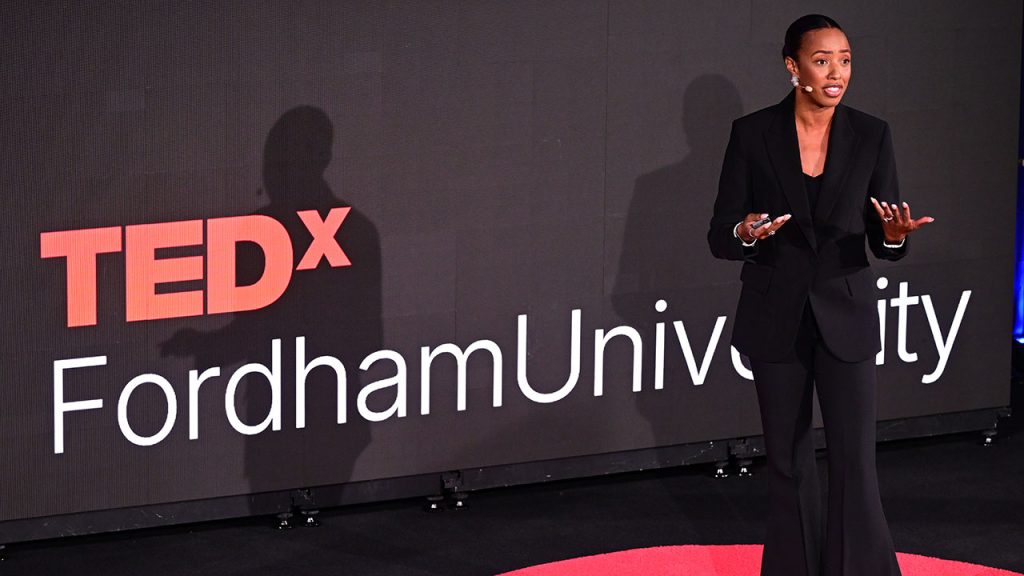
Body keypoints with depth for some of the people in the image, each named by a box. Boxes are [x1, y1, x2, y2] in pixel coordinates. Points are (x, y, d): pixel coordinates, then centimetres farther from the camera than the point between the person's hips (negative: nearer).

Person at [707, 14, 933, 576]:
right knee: (788, 461, 8)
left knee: (855, 460, -7)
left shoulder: (871, 135, -2)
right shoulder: (752, 134, -5)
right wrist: (746, 234, -26)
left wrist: (895, 234, -22)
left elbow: (885, 245, 1)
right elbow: (719, 236, -3)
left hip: (845, 317, 0)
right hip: (775, 318, 0)